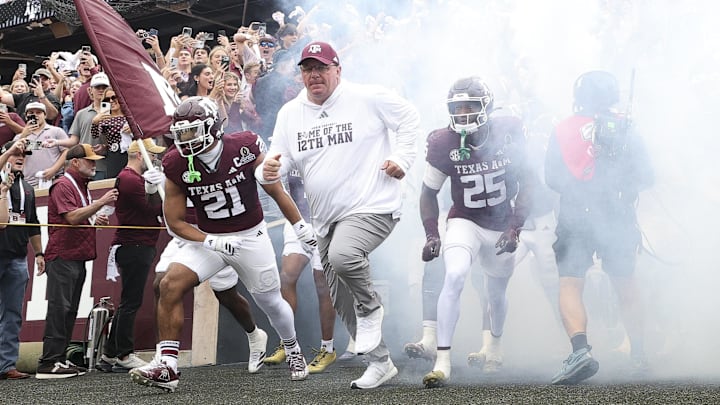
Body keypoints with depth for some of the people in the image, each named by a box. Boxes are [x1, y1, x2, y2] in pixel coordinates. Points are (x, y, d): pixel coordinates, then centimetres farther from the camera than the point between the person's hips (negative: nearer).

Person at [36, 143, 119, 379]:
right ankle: (48, 364, -13)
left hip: (78, 257, 10)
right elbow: (72, 217, -21)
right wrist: (102, 202, -20)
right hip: (62, 257, -10)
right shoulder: (63, 185, -8)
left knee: (69, 311, 9)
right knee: (59, 308, -13)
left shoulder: (81, 186, 22)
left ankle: (59, 360, 13)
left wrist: (97, 220, 13)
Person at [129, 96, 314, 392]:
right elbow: (175, 222, -6)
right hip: (209, 238, 1)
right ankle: (166, 366, -17)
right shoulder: (177, 165, -13)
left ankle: (293, 351, 42)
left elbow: (275, 191, -3)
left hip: (251, 237, -1)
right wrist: (211, 243, -20)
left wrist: (301, 227, 2)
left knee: (271, 303, 10)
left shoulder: (245, 148, -18)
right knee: (171, 285, -20)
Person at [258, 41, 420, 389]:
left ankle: (371, 306, -5)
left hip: (372, 207, -6)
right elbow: (280, 160, 6)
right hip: (327, 219, 7)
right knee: (343, 304, 10)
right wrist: (269, 170, -17)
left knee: (342, 255, -36)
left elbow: (410, 118, 5)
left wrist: (402, 157, -6)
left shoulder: (367, 98, -5)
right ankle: (380, 363, 27)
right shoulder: (289, 113, 8)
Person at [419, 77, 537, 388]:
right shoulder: (444, 143, -16)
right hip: (465, 222, -1)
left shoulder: (508, 134, -15)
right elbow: (429, 192, -3)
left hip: (502, 225, 2)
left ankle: (494, 346, 50)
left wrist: (515, 228, -14)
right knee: (454, 277, -27)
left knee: (496, 295, 17)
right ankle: (442, 362, -24)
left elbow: (526, 181, -6)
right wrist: (431, 234, -14)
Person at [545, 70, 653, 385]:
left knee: (570, 286, -3)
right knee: (625, 284, 18)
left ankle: (580, 350, -24)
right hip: (619, 219, 2)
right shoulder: (624, 129, 0)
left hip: (575, 219, -2)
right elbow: (646, 177, 3)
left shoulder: (563, 130, -2)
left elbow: (551, 179, 2)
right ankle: (638, 353, 27)